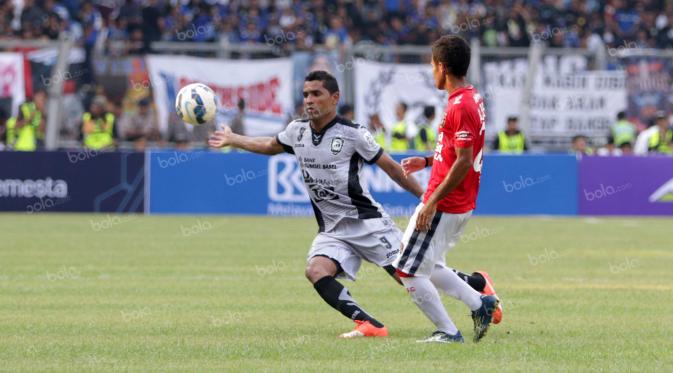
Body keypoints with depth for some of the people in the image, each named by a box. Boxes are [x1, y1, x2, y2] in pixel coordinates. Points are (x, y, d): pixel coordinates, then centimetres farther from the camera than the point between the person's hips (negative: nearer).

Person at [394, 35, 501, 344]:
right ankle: (480, 302, 17)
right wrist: (427, 162, 20)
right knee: (426, 266, 22)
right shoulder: (473, 98, 11)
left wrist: (432, 203, -23)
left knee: (408, 271, -3)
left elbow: (464, 162, -24)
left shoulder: (460, 106, -20)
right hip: (462, 205, 10)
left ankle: (448, 333, 1)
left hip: (444, 205, -10)